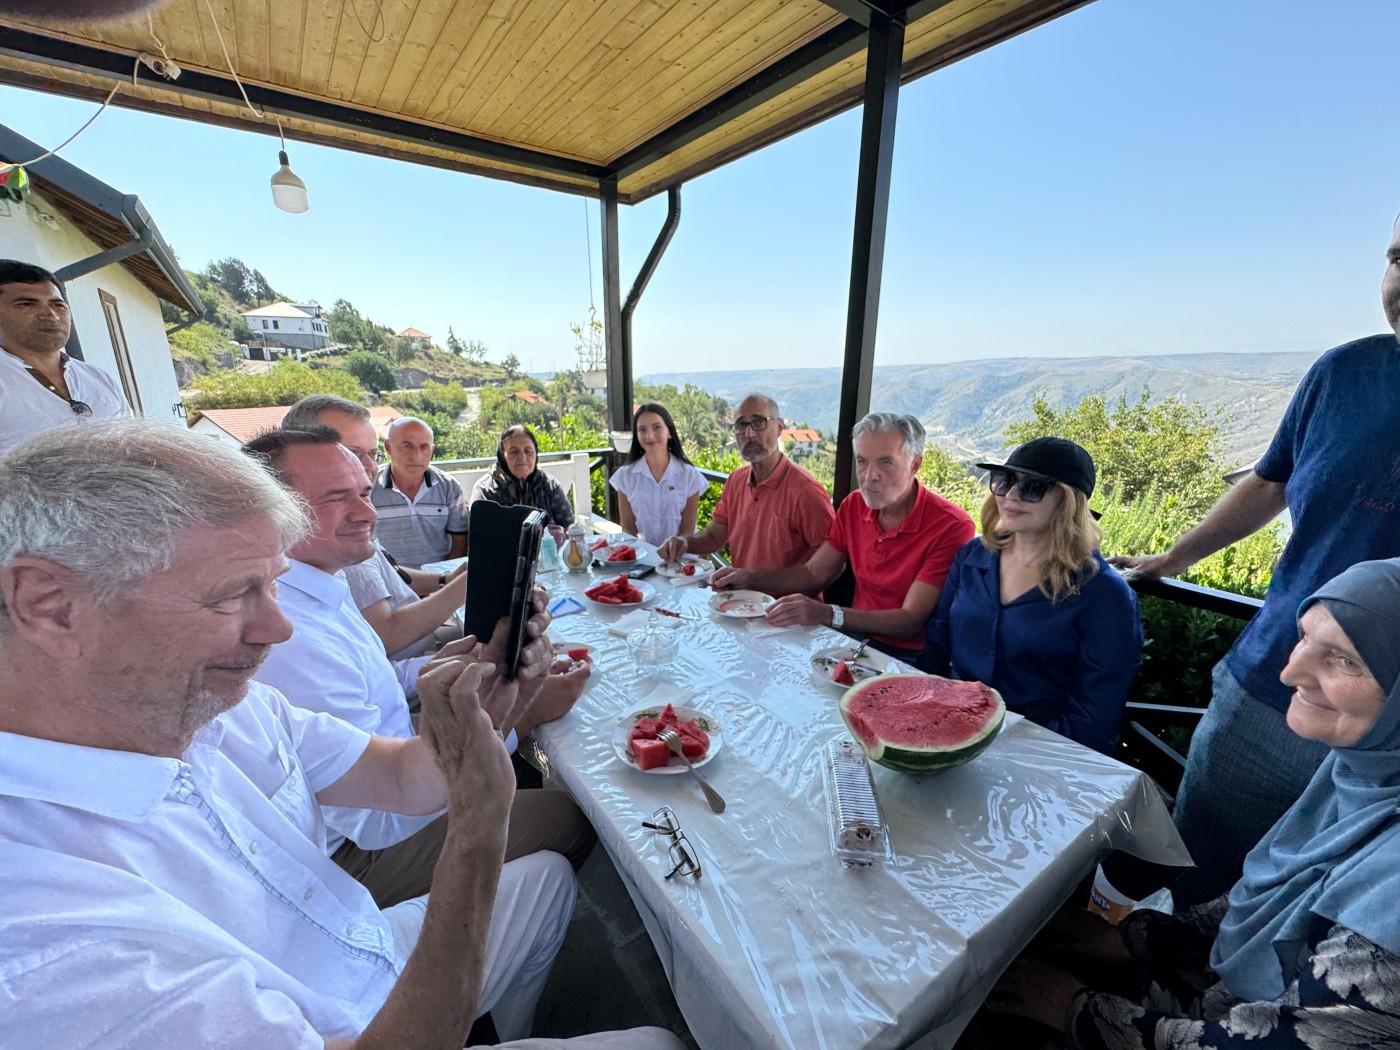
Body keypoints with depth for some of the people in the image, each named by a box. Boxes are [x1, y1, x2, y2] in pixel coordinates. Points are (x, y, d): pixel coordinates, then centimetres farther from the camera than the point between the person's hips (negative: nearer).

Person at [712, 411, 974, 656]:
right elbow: (814, 574, 8)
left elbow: (911, 621, -21)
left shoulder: (950, 526, -18)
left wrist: (828, 614, -34)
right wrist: (749, 577, -7)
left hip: (911, 658, -5)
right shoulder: (854, 505, 2)